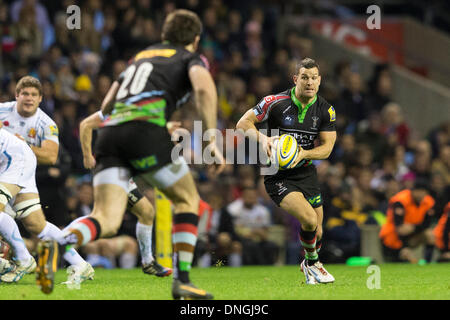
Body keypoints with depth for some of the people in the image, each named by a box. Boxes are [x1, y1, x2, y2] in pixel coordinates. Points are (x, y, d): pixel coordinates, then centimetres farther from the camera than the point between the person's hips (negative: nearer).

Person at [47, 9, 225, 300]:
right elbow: (204, 88, -6)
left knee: (106, 222, -5)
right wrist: (212, 140, -6)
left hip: (109, 133, 5)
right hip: (146, 128, -5)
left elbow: (107, 105, 36)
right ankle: (182, 280, 8)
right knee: (188, 199, 17)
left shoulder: (140, 57, 36)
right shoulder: (191, 59, 19)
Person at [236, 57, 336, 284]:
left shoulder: (325, 110, -3)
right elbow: (243, 123, -10)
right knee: (309, 219, -23)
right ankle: (312, 263, 7)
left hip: (305, 172, 5)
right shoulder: (276, 102, -15)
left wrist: (304, 154, -22)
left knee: (317, 230, 7)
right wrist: (262, 138, -29)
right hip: (278, 176, -5)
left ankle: (308, 265, 40)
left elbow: (327, 146, -3)